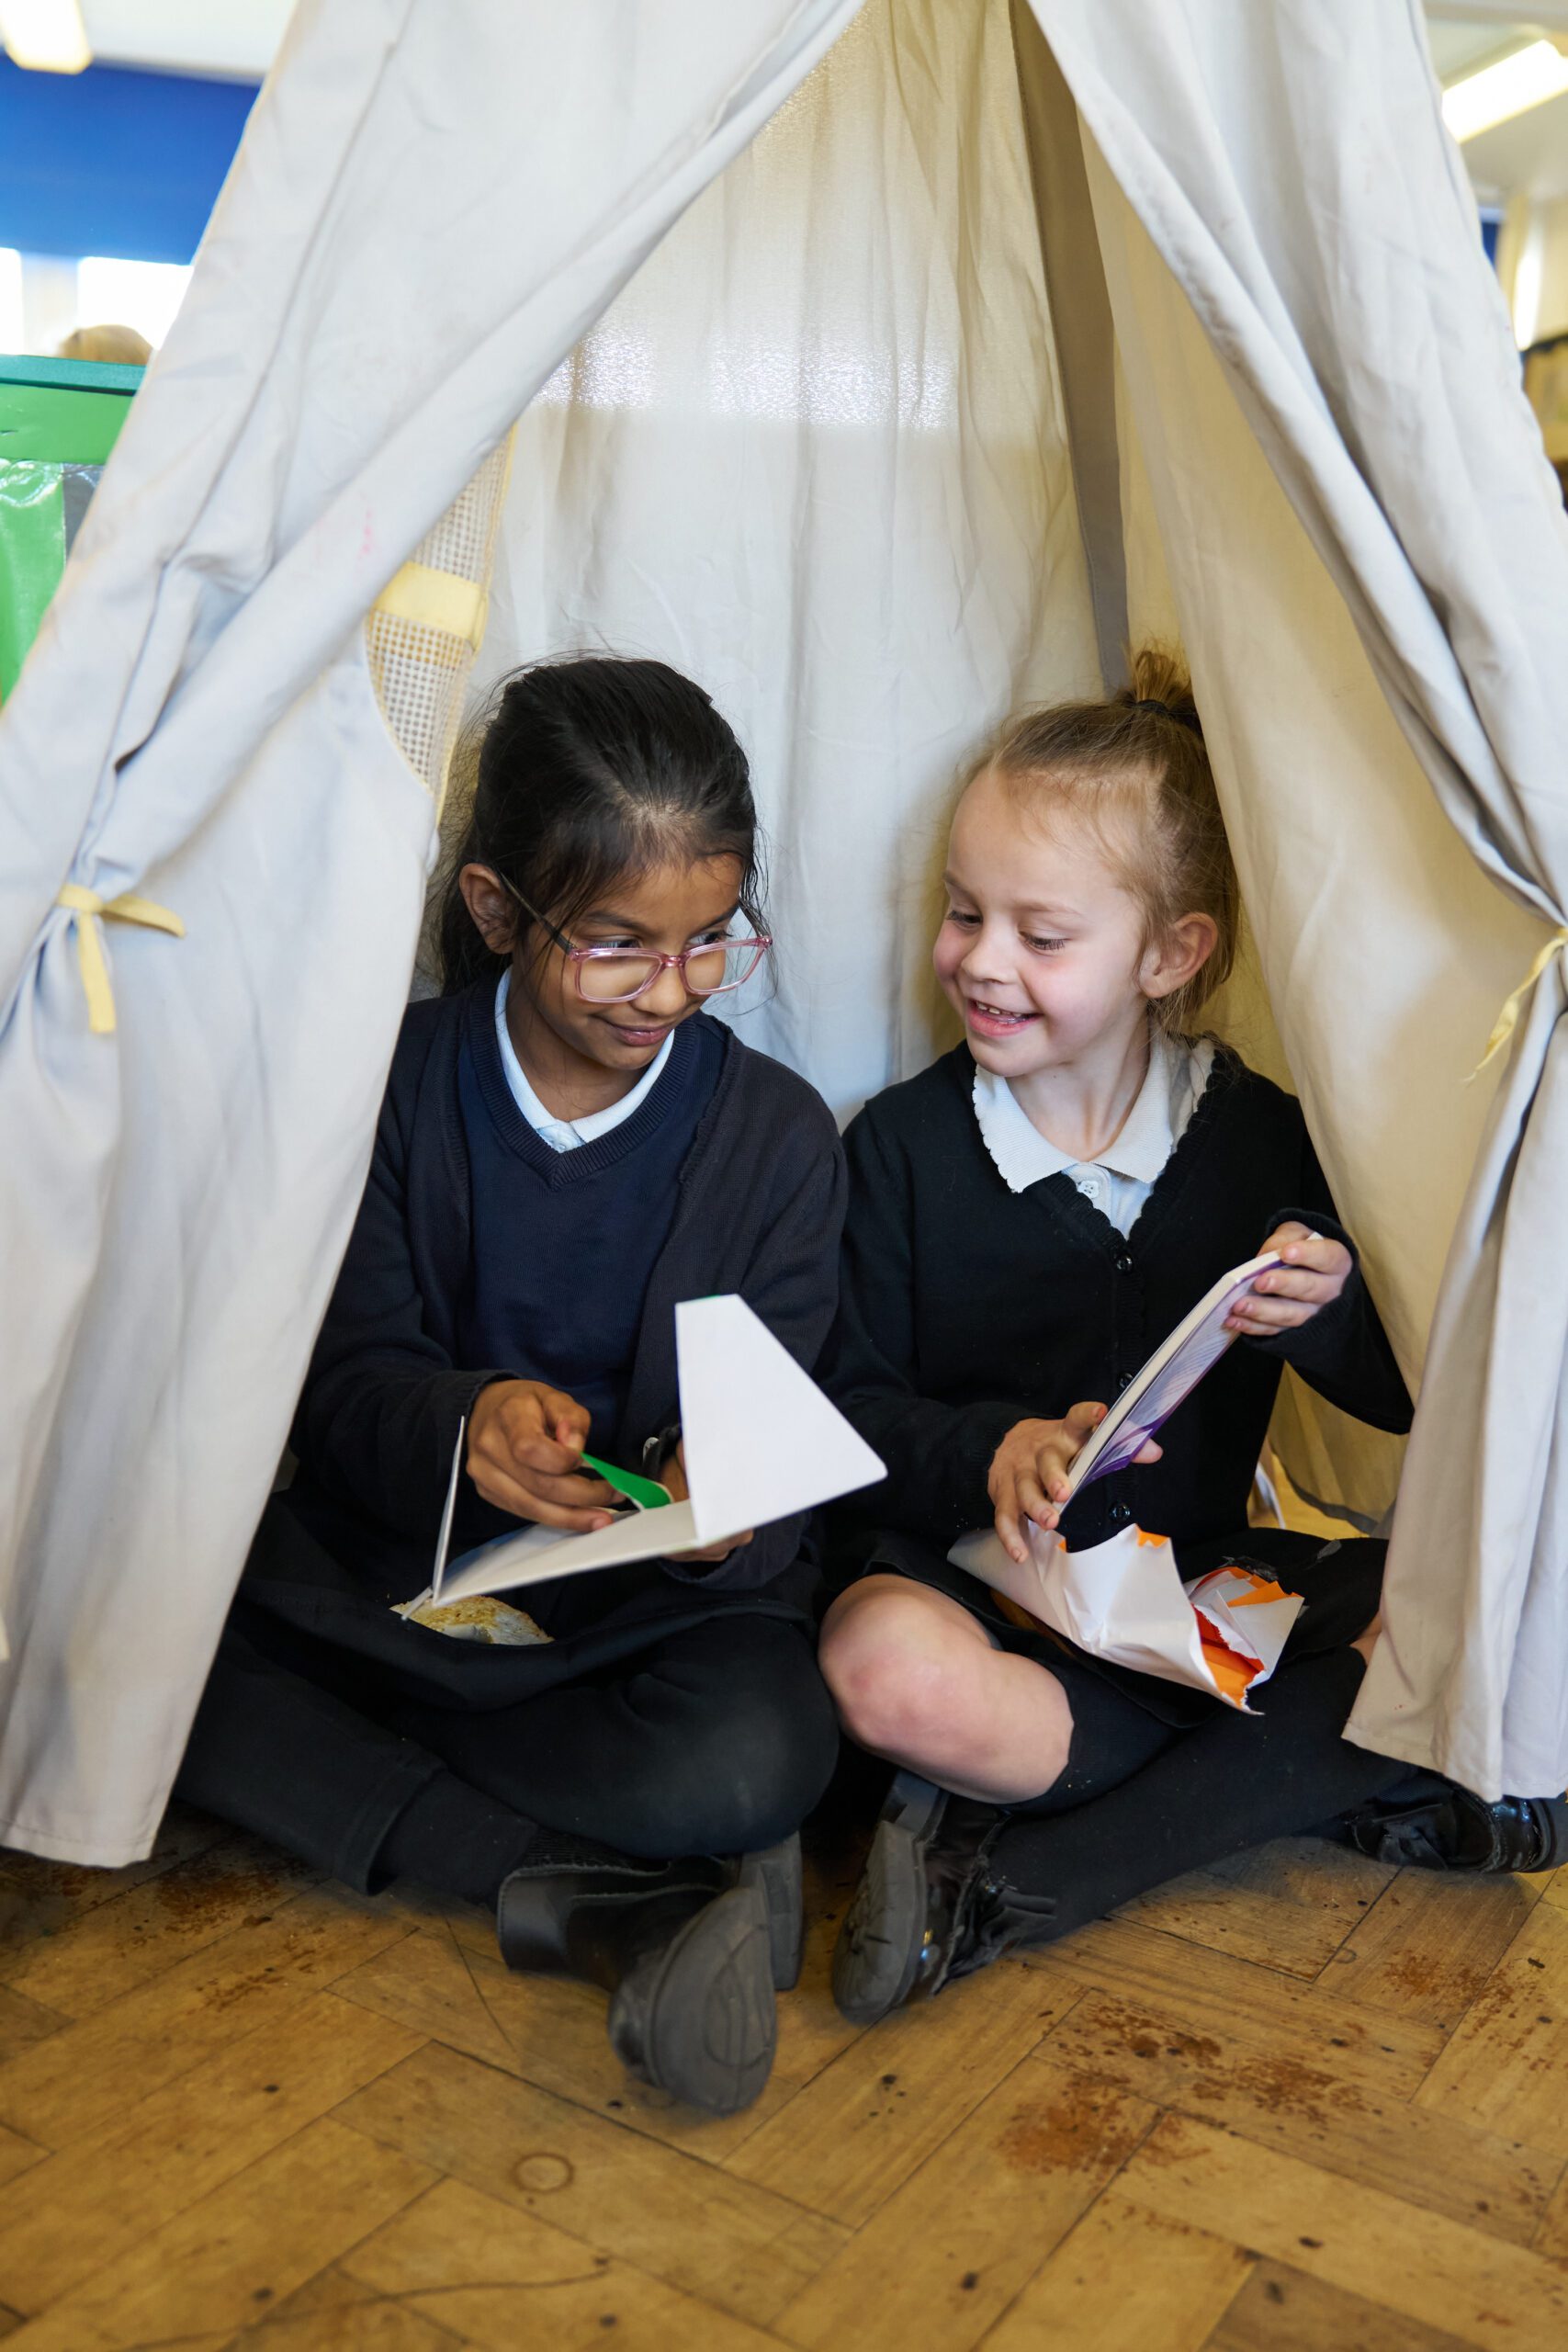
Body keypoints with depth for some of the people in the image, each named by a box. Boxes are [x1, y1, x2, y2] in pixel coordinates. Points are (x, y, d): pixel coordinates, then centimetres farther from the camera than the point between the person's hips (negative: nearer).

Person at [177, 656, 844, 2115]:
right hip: (396, 1557, 3)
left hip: (658, 1598, -2)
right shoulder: (397, 1084, -2)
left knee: (754, 1758, -34)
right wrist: (461, 1427, -32)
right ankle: (598, 1900, -26)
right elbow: (345, 1386, -7)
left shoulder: (778, 1134, -3)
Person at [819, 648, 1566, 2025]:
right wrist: (992, 1449, -23)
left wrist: (1332, 1314, -19)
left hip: (1199, 1573, 3)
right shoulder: (903, 1143, -1)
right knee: (885, 1668, -36)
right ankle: (1340, 1778, -19)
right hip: (973, 1563, -2)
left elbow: (1408, 1399, 3)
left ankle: (1009, 1885, -22)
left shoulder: (1264, 1141, 1)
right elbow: (852, 1400, -3)